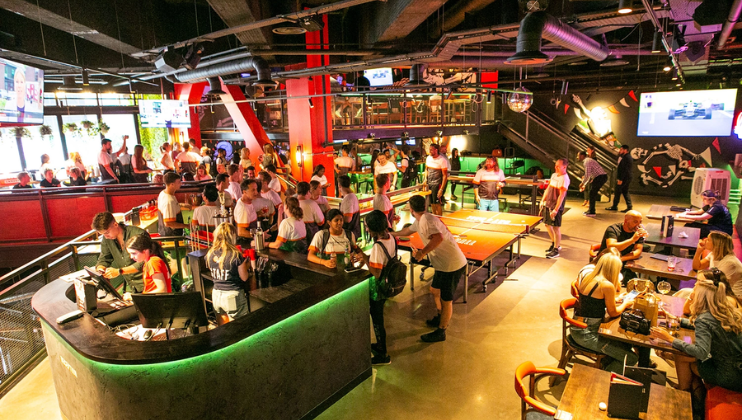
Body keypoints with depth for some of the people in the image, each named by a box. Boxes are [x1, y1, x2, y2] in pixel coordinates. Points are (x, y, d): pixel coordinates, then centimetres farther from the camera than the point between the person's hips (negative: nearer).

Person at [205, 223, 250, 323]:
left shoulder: (210, 254, -3)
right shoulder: (236, 255, -18)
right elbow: (244, 278, -9)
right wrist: (244, 263, 6)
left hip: (216, 294, 5)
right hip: (233, 296, -5)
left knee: (222, 329, 19)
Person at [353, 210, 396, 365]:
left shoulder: (378, 246, -30)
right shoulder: (390, 237, -4)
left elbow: (376, 273, -28)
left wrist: (364, 259, -18)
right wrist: (367, 257, 2)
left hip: (377, 289, -9)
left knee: (377, 320, 9)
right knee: (378, 317, 26)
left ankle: (383, 355, 25)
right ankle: (380, 345, 44)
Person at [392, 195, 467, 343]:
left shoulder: (426, 220, -21)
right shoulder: (419, 221, 11)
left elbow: (438, 237, -39)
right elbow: (407, 231, 32)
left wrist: (422, 253, -30)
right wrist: (392, 233, 46)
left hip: (452, 266, -10)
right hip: (444, 265, 10)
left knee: (446, 300, 5)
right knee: (434, 290, 26)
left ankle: (440, 332, 20)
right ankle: (442, 318, 47)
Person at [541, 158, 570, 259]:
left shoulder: (564, 179, -16)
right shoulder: (554, 175, 10)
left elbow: (561, 195, -20)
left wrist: (556, 209, -23)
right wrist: (543, 201, 17)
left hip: (555, 206, -8)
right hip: (547, 204, 8)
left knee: (556, 227, -1)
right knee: (547, 224, 17)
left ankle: (556, 250, 8)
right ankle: (555, 244, 35)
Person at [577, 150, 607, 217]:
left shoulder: (587, 161, -12)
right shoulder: (588, 161, 21)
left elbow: (587, 175, -19)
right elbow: (590, 175, 25)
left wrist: (582, 183, -7)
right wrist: (585, 185, 21)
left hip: (600, 177, -10)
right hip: (602, 177, 10)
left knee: (592, 193, -6)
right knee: (592, 193, 15)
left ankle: (591, 212, -4)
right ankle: (590, 210, 22)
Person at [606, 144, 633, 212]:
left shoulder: (626, 158, -17)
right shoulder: (629, 157, 16)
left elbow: (625, 170, -22)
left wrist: (620, 179, -23)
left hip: (624, 178, -10)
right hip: (627, 178, 10)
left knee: (617, 192, -1)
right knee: (625, 192, 12)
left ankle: (614, 206, 6)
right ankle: (629, 207, 10)